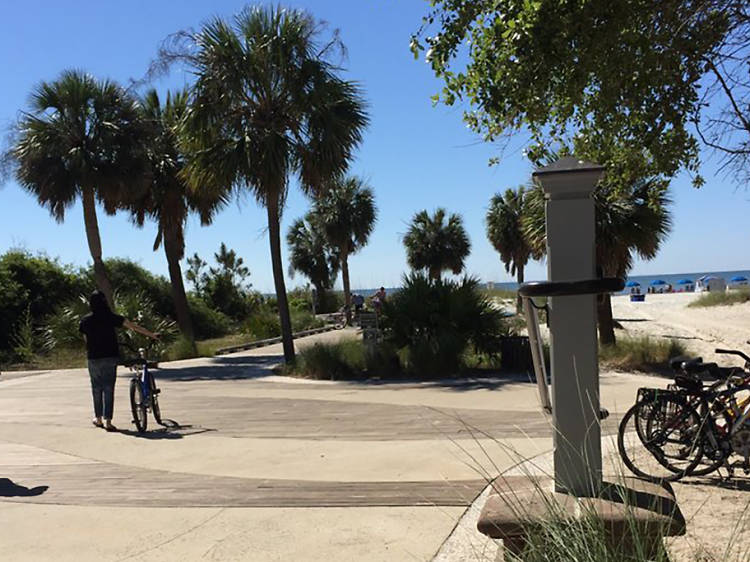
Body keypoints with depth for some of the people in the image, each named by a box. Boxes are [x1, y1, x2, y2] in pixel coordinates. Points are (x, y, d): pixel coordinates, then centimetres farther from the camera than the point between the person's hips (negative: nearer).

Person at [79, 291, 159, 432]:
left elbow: (86, 339, 7)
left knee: (96, 388, 15)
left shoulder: (85, 320, 1)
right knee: (108, 388, 2)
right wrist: (152, 335, 0)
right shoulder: (111, 317, -4)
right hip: (110, 357, -1)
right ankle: (107, 420, -5)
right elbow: (133, 327, -5)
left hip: (93, 358, 1)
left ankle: (98, 418, 25)